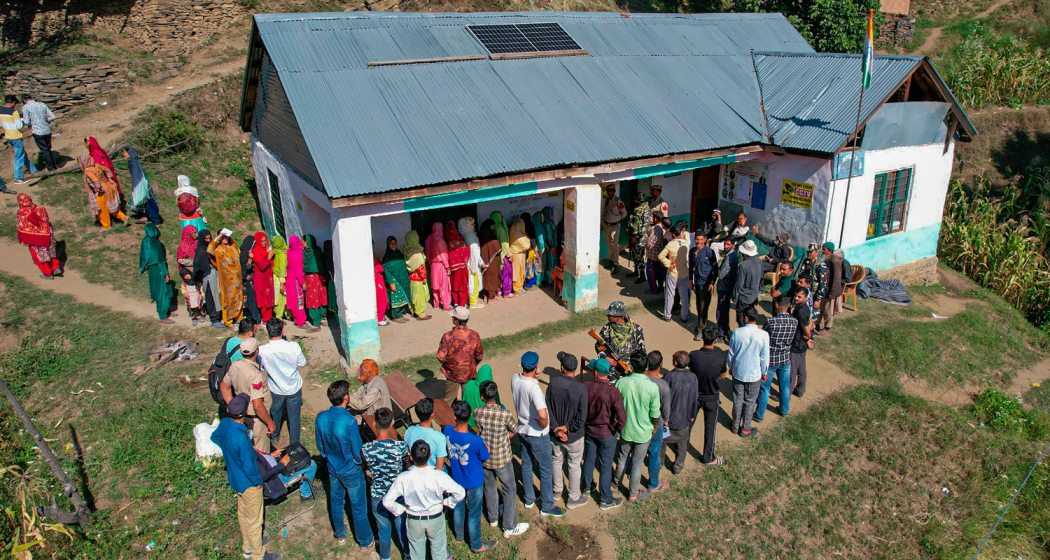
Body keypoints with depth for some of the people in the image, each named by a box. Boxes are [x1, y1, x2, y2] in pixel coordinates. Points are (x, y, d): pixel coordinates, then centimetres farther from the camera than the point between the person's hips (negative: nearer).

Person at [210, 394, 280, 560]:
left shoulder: (224, 423, -14)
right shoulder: (241, 439, -38)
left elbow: (215, 438, 10)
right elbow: (249, 467, -29)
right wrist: (258, 481, -11)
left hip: (235, 478, 8)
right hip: (249, 483, -8)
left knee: (243, 514, 27)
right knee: (254, 520, 13)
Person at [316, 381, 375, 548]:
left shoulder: (321, 418, -17)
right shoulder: (349, 421, -34)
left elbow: (320, 447, -1)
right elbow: (357, 451, -23)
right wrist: (361, 463, -1)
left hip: (332, 468, 5)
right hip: (351, 471, -5)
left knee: (336, 501, 27)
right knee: (358, 506, 15)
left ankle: (340, 534, 47)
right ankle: (365, 540, 34)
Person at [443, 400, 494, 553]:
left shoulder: (447, 430, -23)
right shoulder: (475, 440, -35)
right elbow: (484, 457, -16)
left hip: (456, 478, 5)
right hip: (473, 482, -5)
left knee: (458, 507, 29)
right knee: (474, 514, 16)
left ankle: (459, 534, 52)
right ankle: (476, 545, 36)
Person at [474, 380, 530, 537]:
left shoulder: (477, 412, -18)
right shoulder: (505, 414, -27)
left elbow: (477, 432, -2)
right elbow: (515, 430, -10)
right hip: (502, 459, -4)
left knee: (489, 486, 26)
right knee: (509, 491, 14)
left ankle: (493, 518, 46)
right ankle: (509, 527, 23)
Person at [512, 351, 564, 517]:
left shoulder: (515, 379, -11)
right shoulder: (534, 388, -33)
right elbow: (542, 415, -41)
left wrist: (533, 377, -4)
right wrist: (544, 426, -19)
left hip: (522, 429, 7)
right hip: (537, 434, -7)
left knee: (526, 465, 22)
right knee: (546, 470, 10)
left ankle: (529, 499, 39)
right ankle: (547, 507, 23)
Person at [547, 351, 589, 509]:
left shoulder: (553, 382, -17)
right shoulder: (581, 388, -25)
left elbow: (547, 407, -11)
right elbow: (582, 416, -22)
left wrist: (556, 428, -7)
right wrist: (568, 428, -8)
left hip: (556, 432, 3)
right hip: (573, 436, -3)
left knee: (557, 460, 25)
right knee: (574, 465, 16)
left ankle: (557, 489, 45)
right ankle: (573, 498, 30)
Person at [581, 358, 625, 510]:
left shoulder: (585, 387, -16)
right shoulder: (613, 392, -26)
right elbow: (621, 418, -23)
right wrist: (619, 429, -2)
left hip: (589, 430, 4)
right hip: (607, 433, -4)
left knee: (589, 459, 24)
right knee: (605, 466, 10)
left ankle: (586, 486, 46)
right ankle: (605, 500, 23)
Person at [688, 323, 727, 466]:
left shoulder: (693, 355, -25)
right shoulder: (720, 355, -24)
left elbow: (691, 372, -7)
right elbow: (723, 375, -8)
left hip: (695, 394, 1)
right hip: (712, 397, -1)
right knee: (710, 428, 16)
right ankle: (708, 458, 29)